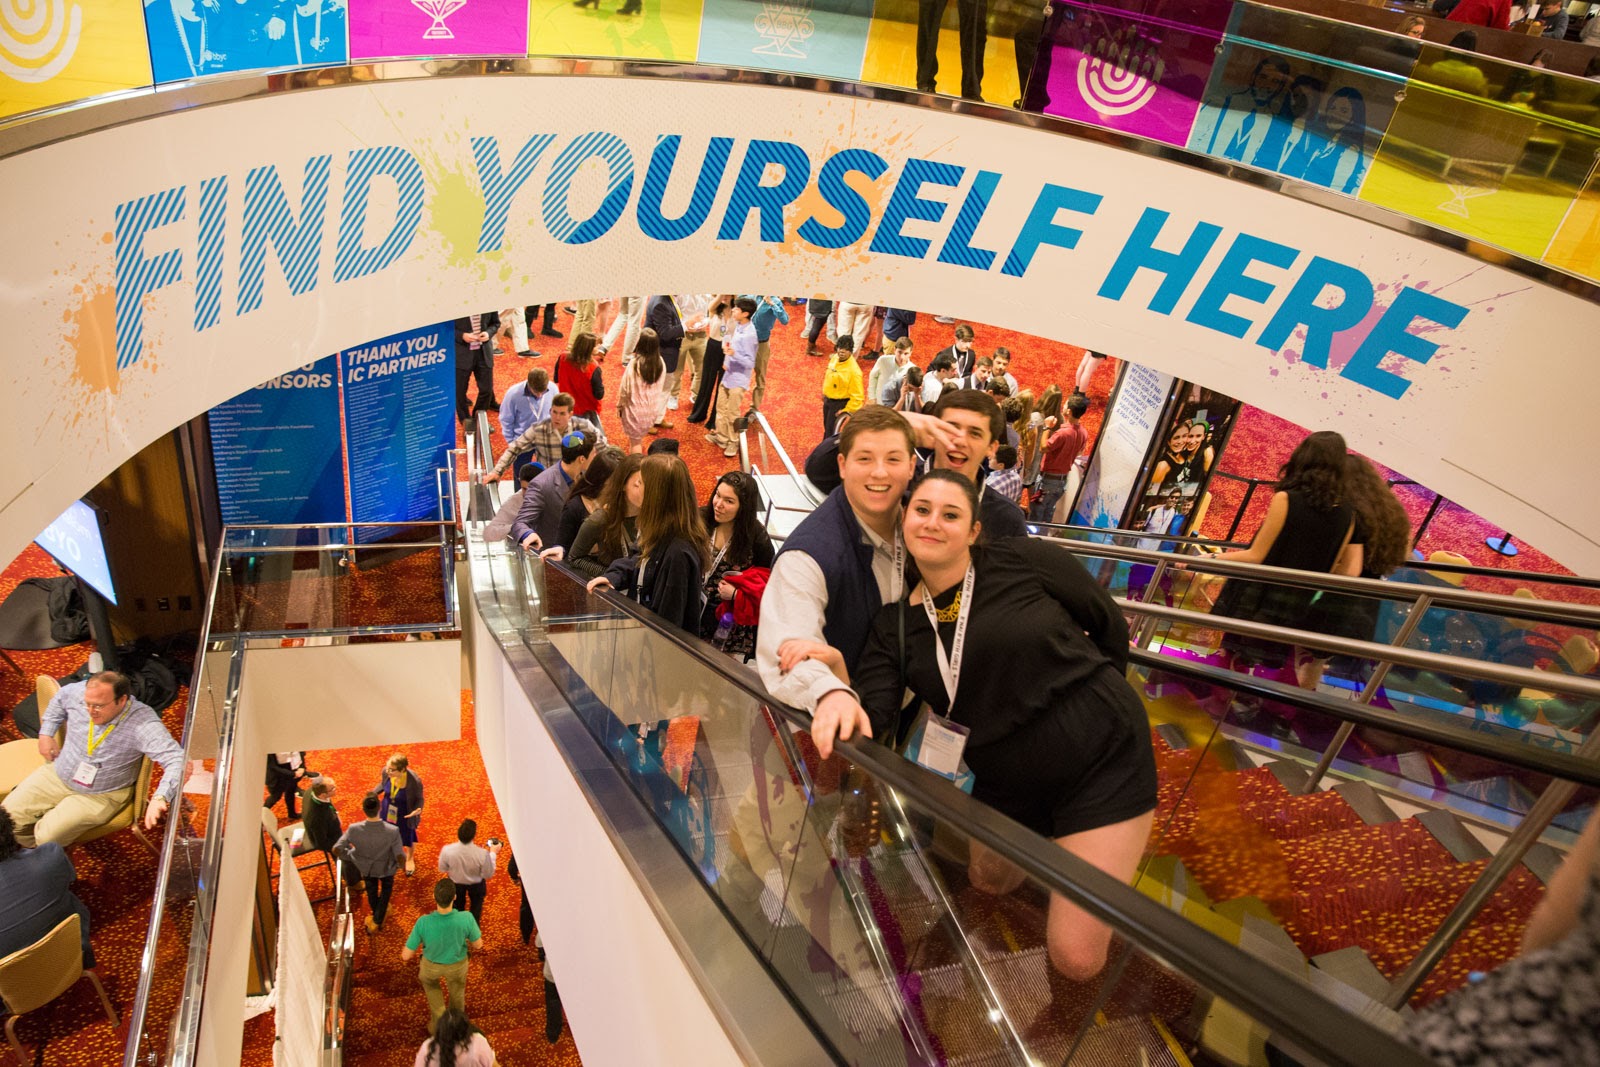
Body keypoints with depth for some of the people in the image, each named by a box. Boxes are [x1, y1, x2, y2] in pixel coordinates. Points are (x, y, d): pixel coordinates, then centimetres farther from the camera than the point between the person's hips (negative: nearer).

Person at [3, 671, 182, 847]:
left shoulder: (143, 724, -33)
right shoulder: (79, 692, -16)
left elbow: (176, 760, -42)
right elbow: (59, 699, 12)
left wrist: (160, 799, -56)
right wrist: (46, 733, 5)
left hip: (99, 795, -5)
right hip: (57, 774, 5)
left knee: (47, 837, -17)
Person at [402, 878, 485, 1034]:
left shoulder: (423, 922, -38)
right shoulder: (466, 918, -37)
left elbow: (406, 956, -26)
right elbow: (478, 945, -18)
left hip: (431, 965, 0)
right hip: (457, 964, 0)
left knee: (429, 983, 37)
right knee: (457, 993, 33)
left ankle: (438, 1023, 41)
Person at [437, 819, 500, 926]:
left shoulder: (447, 850, -37)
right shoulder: (483, 853, -41)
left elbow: (442, 870, -15)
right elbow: (488, 875, -22)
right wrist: (493, 853, -14)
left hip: (455, 883, 1)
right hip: (476, 884, -1)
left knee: (458, 905, 35)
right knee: (476, 905, 34)